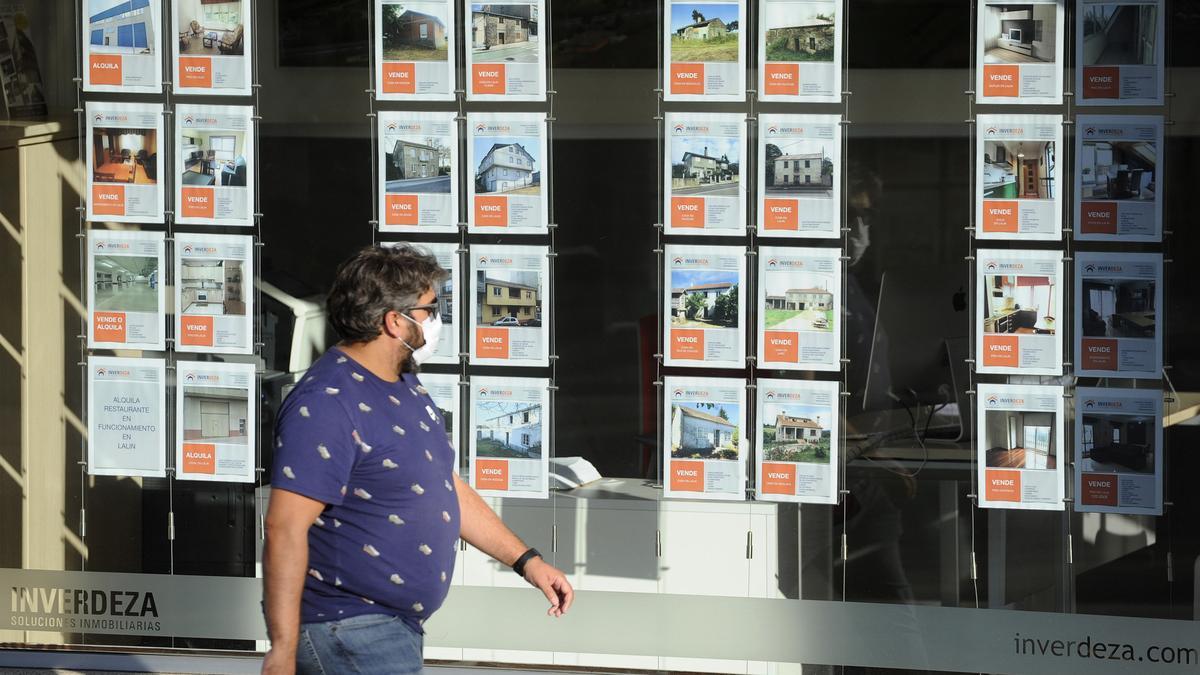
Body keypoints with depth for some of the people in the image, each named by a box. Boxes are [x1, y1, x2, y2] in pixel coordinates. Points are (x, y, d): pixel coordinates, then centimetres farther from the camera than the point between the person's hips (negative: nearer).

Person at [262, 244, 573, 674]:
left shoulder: (407, 389, 14)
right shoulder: (327, 402, -19)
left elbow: (448, 489, 22)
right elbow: (286, 528, -24)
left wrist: (526, 561, 16)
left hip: (395, 624, 10)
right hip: (347, 631, -10)